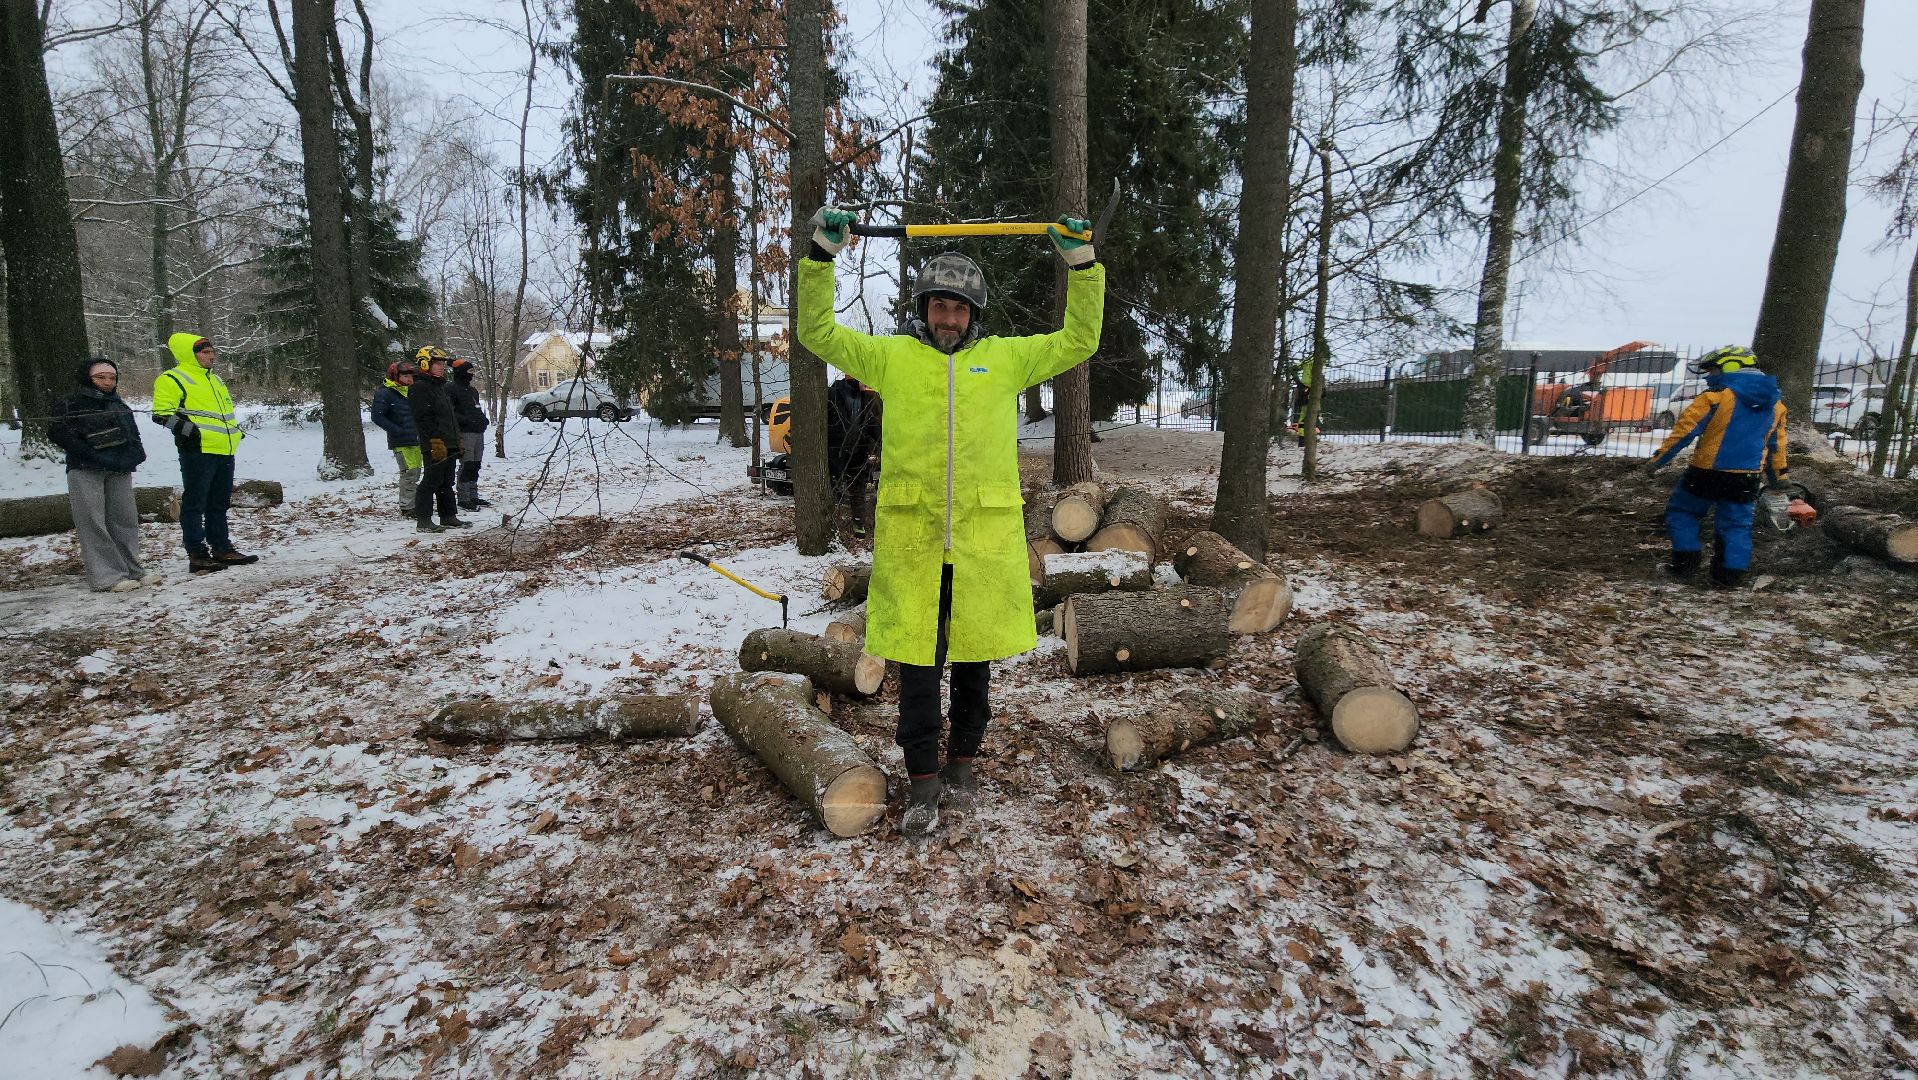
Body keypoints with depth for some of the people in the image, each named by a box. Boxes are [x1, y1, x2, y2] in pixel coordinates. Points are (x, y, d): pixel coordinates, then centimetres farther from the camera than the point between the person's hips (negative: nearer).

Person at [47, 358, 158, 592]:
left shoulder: (119, 406, 19)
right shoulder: (72, 403, 2)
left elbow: (134, 437, 20)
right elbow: (57, 433, -9)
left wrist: (132, 456, -1)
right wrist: (93, 455, -17)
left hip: (119, 472, 5)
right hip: (85, 471, -5)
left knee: (125, 519, 5)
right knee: (93, 522, -7)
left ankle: (132, 570, 12)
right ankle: (106, 577, -10)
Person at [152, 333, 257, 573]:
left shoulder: (214, 379, 22)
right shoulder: (172, 379, -5)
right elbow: (162, 413, -13)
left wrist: (236, 431, 19)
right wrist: (190, 430, -21)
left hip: (224, 452, 9)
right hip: (198, 452, -9)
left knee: (219, 504, 14)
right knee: (195, 504, -3)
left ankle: (222, 548, 22)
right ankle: (197, 555, -1)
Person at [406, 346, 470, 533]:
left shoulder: (441, 387, 20)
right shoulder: (419, 388, -10)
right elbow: (423, 419, -18)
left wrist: (457, 440, 21)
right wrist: (435, 442, -23)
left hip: (449, 445, 10)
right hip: (435, 446, -10)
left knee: (447, 483, 14)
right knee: (431, 482, -8)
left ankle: (448, 517, 21)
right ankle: (423, 521, -4)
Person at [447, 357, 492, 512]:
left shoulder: (473, 390, 21)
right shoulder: (451, 390, -7)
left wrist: (483, 419, 11)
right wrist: (466, 420, -22)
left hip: (478, 432, 9)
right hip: (465, 433, -9)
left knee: (475, 466, 12)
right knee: (467, 466, -10)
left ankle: (473, 496, 19)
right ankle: (463, 499, -6)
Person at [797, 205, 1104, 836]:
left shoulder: (1005, 358, 12)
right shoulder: (891, 356, 10)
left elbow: (1079, 341, 15)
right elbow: (818, 332, 11)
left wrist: (1083, 266, 7)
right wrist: (822, 257, 1)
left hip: (984, 535, 1)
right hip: (911, 535, -1)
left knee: (974, 658, 12)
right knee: (916, 662, 2)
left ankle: (962, 761, 31)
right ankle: (924, 781, 14)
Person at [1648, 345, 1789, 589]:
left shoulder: (1716, 397, -10)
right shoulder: (1775, 404, 13)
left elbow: (1685, 429, -12)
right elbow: (1776, 445, 21)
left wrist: (1659, 458, -5)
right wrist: (1779, 476, 30)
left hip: (1708, 471, -5)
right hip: (1747, 478, 5)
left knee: (1682, 513, 11)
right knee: (1736, 524, 11)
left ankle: (1686, 561, 6)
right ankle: (1731, 574, 9)